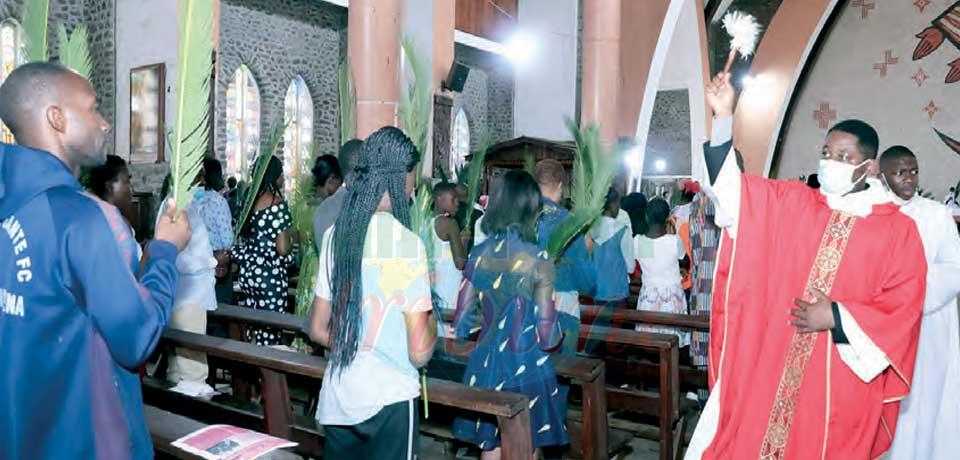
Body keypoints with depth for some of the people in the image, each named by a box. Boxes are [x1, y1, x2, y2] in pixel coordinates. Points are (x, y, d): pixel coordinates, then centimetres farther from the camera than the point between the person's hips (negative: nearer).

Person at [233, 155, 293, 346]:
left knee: (253, 329, 14)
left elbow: (241, 239, 13)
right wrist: (288, 239, 4)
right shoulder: (278, 203, -12)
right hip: (271, 277, -7)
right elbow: (282, 249, -15)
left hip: (247, 273, 7)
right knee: (269, 333, 0)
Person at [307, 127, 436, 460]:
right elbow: (419, 353, -15)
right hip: (389, 399, -5)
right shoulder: (407, 242, -16)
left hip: (336, 398, 6)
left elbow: (318, 329, 9)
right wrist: (430, 313, 2)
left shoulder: (335, 235, 1)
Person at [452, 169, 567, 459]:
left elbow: (461, 319, 2)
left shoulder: (478, 254, -3)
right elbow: (548, 336, -15)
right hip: (526, 370, -4)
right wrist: (557, 336, 7)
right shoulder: (537, 260, -15)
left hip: (484, 368, 4)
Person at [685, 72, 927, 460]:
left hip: (842, 379, -1)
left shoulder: (898, 230, -1)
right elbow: (732, 187, -8)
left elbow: (903, 308, -3)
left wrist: (837, 319, -14)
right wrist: (723, 118, -17)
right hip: (770, 364, 2)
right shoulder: (791, 202, 3)